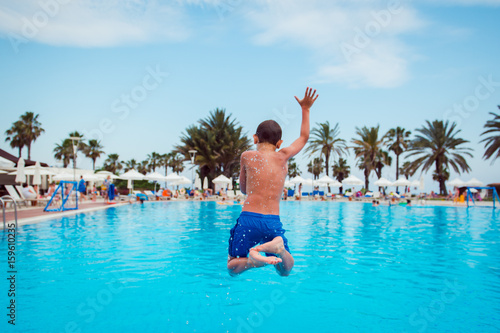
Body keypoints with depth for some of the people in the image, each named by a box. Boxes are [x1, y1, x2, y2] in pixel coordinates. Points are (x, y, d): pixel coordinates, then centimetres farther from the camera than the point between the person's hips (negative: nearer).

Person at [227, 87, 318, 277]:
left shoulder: (247, 156, 4)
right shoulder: (283, 157, 7)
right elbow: (304, 137, 26)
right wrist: (305, 109, 35)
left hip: (249, 218, -1)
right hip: (273, 221, 2)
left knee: (233, 268, 13)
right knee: (286, 271, 16)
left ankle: (255, 259, -21)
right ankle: (278, 247, -17)